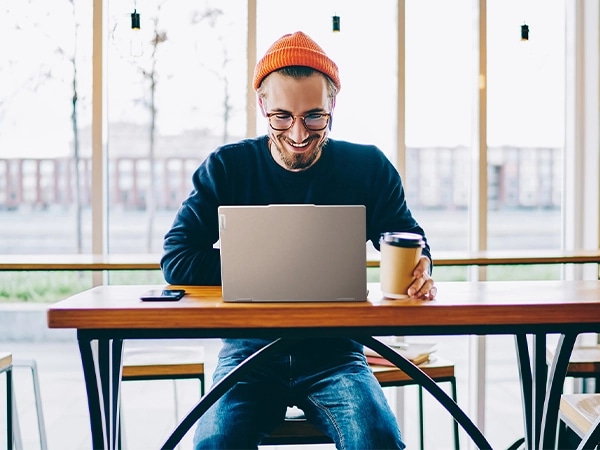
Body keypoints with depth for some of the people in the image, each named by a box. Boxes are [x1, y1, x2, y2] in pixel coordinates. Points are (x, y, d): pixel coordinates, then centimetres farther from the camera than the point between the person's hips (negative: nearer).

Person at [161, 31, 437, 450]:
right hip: (250, 348, 0)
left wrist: (419, 270, -20)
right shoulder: (226, 168, 1)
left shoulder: (369, 167, 3)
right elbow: (177, 259, -5)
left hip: (335, 351, 1)